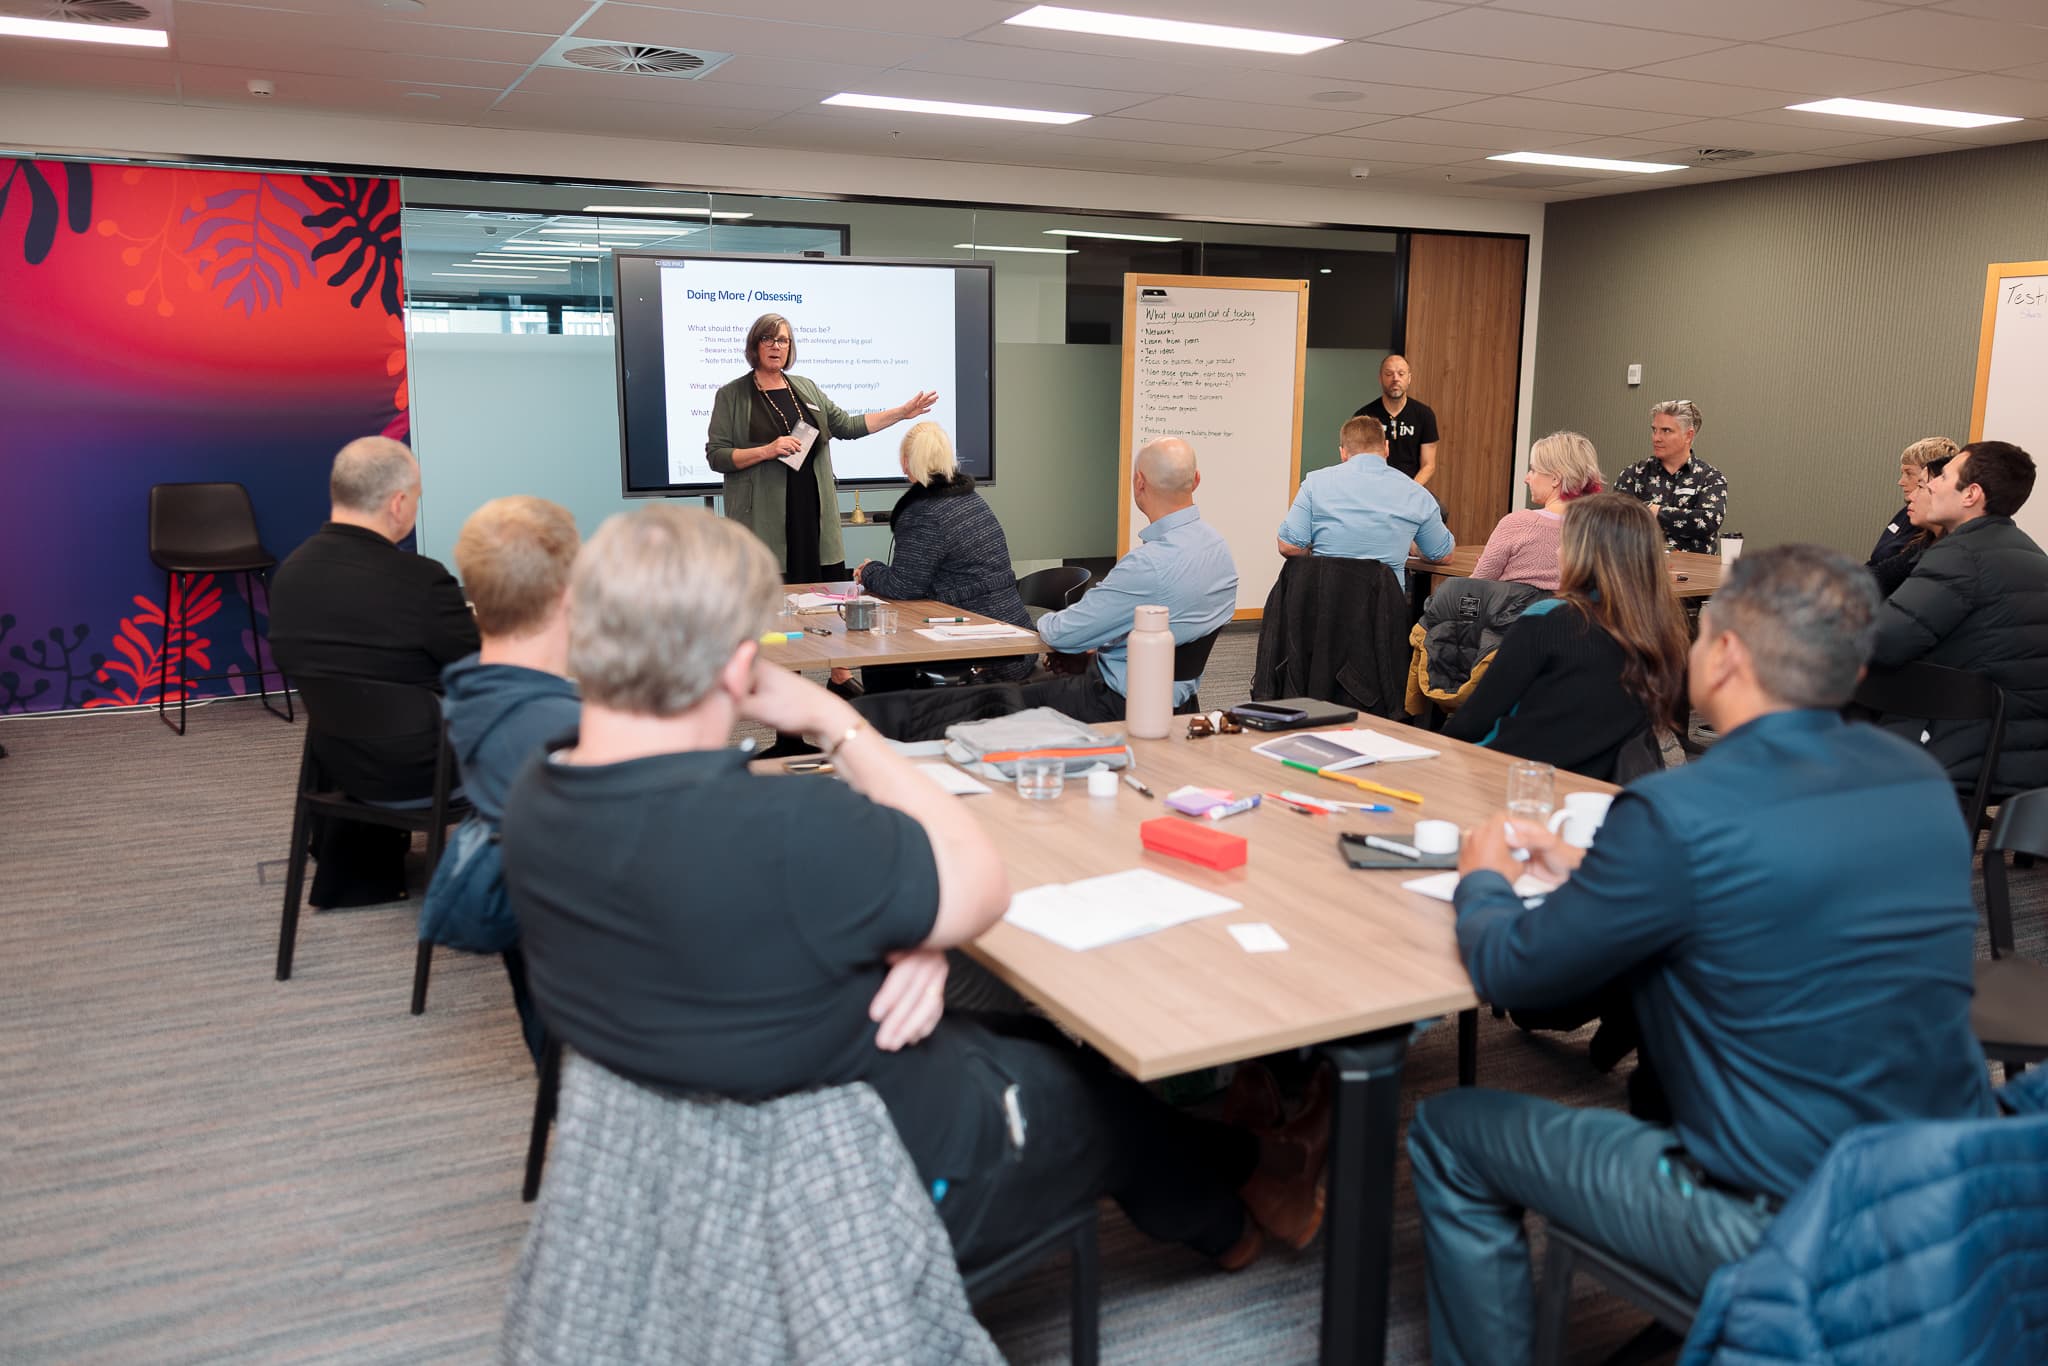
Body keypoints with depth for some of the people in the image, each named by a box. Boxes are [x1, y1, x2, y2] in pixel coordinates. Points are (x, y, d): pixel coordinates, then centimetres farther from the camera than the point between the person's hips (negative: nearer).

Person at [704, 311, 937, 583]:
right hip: (764, 517, -4)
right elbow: (716, 456, -3)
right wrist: (767, 451, -16)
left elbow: (848, 426, 17)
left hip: (814, 511, 4)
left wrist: (902, 412, 12)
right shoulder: (731, 396, 4)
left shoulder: (806, 388, 17)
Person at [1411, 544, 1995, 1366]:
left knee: (1449, 1135, 8)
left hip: (1787, 1233, -7)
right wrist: (1590, 870, 16)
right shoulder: (1922, 781, -1)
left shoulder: (1680, 815, -24)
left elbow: (1507, 971, -12)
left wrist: (1483, 879, 9)